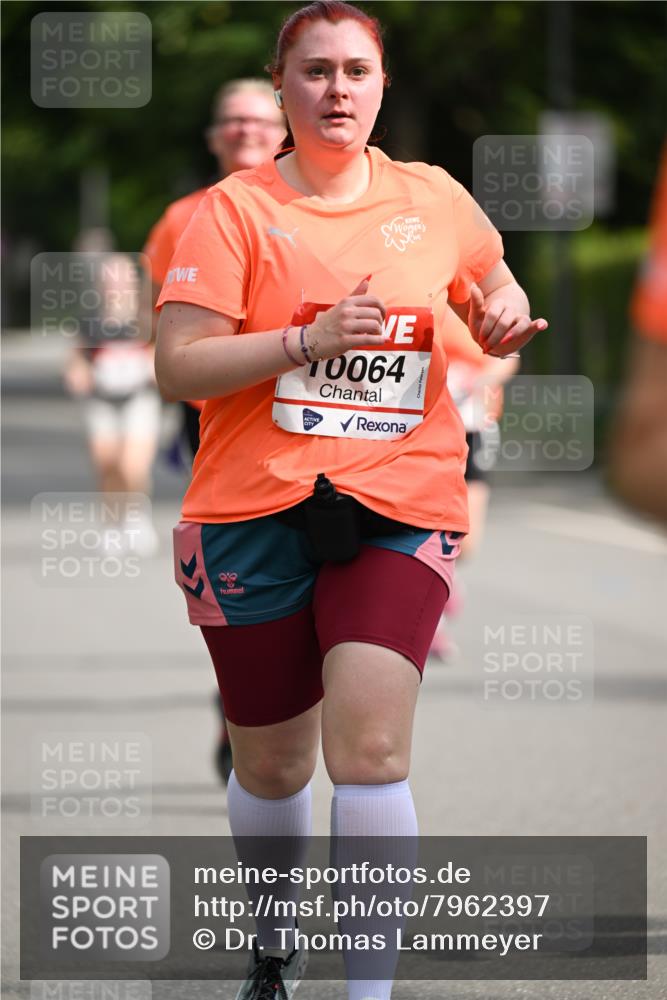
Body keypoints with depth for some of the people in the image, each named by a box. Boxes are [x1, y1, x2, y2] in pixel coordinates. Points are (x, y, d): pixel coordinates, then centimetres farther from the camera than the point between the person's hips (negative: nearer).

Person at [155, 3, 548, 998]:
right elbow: (178, 367, -10)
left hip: (399, 508, 0)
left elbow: (492, 283, 28)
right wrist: (307, 340, -21)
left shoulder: (434, 198, 8)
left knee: (369, 745, -19)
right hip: (255, 511, 0)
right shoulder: (235, 210, -2)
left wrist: (505, 315, 4)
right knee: (272, 766, 12)